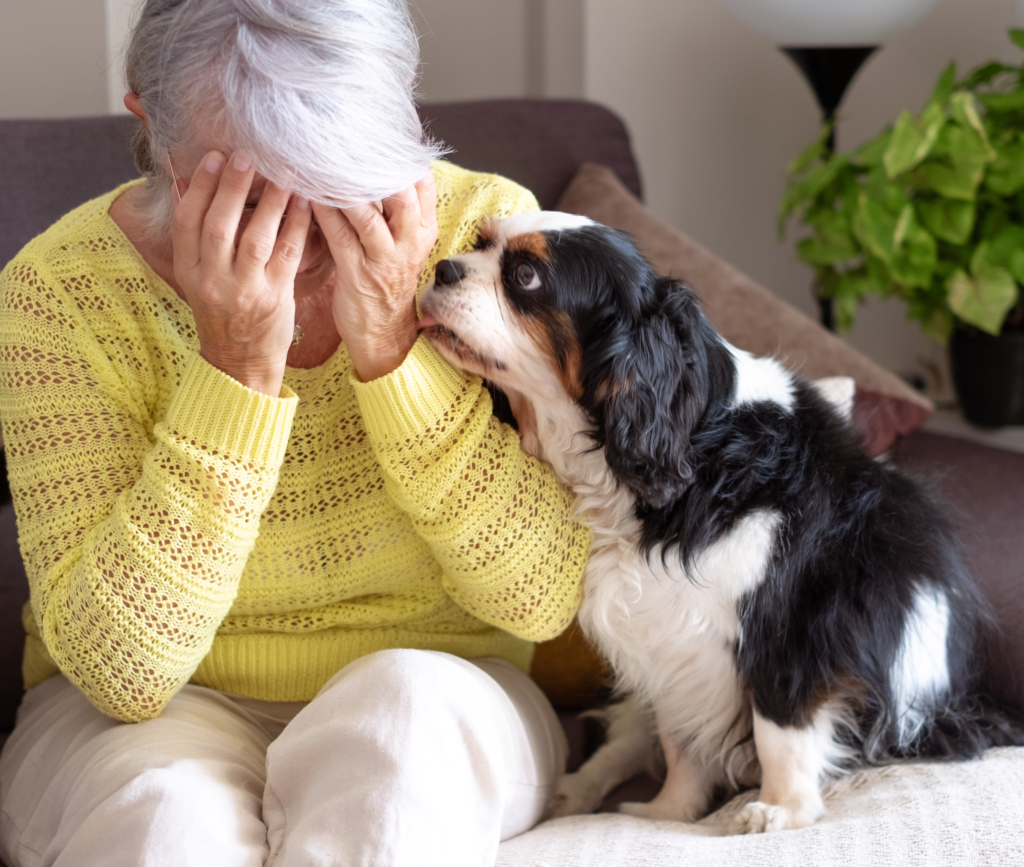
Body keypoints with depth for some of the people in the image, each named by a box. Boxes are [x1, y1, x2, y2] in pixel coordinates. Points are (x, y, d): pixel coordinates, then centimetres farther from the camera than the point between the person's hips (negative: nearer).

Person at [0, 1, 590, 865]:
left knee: (405, 704, -32)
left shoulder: (486, 225, -12)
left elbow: (541, 597, -15)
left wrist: (392, 350, -27)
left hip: (435, 706, 2)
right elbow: (122, 668, -23)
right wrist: (238, 368, -30)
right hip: (167, 710, -1)